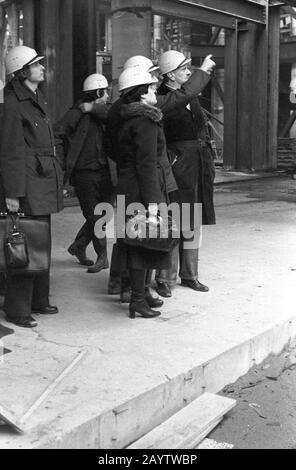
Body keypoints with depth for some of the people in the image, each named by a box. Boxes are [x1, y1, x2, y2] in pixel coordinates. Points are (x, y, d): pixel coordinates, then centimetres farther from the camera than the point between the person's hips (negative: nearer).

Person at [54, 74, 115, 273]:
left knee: (101, 214, 8)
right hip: (85, 173, -6)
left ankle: (78, 246, 27)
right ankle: (102, 257, 11)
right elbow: (57, 133, -11)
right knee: (95, 216, -1)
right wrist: (63, 160, -11)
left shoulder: (104, 112, 11)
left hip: (104, 172, 6)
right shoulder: (78, 112, -8)